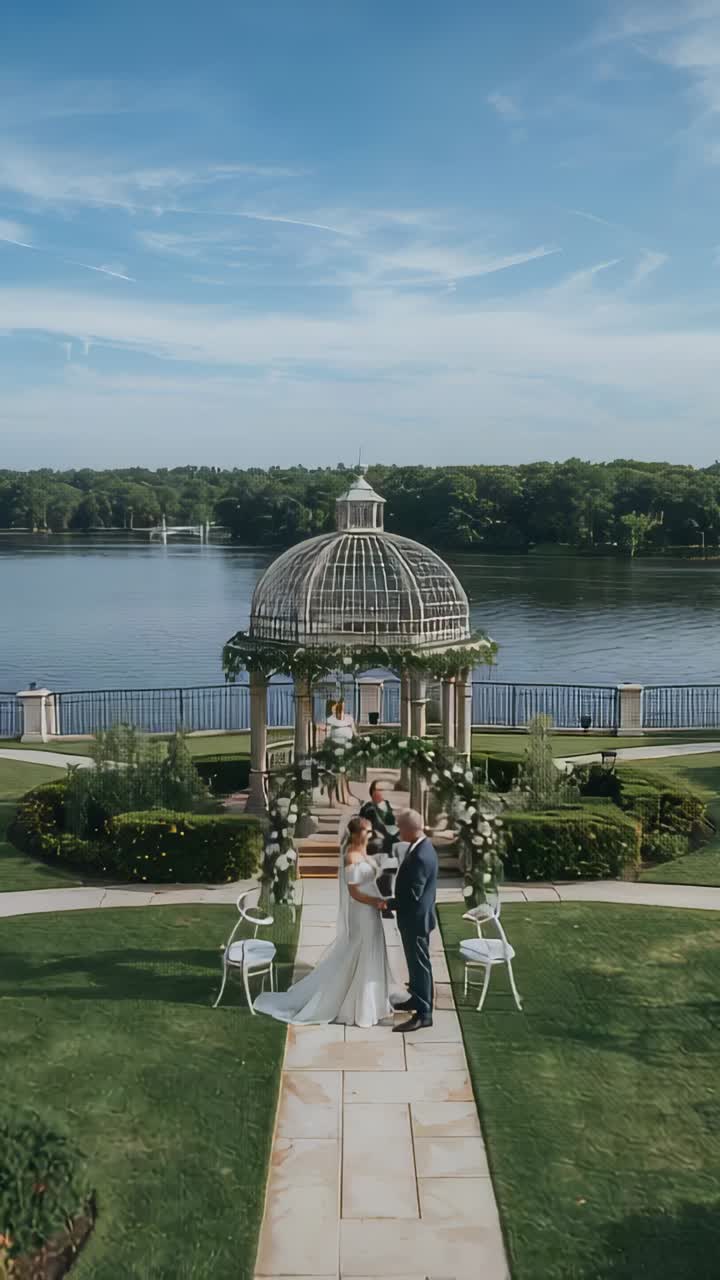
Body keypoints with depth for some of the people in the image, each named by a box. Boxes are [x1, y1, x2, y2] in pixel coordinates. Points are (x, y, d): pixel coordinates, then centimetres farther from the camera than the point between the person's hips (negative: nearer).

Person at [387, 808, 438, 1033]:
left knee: (420, 964, 1)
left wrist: (388, 904, -17)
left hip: (416, 919, -10)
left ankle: (423, 1014, 11)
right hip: (414, 917, 10)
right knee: (415, 962, 23)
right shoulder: (421, 846, 3)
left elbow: (412, 895, -28)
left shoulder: (420, 856, -29)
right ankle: (416, 999, 39)